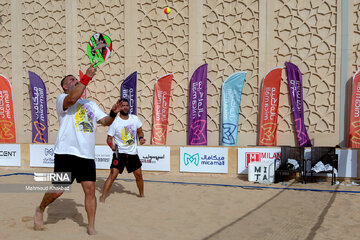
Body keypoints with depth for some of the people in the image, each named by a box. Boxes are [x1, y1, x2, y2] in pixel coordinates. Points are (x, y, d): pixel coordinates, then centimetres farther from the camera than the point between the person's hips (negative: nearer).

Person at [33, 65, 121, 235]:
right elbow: (72, 99, -21)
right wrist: (87, 77, -21)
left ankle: (91, 228, 11)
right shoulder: (62, 99, 3)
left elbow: (105, 121, 17)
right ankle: (40, 210, 29)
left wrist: (113, 113, -4)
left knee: (90, 190, -1)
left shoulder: (91, 104, 22)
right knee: (57, 191, -2)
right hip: (66, 153, -4)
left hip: (87, 155, 5)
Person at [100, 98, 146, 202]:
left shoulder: (135, 118, 1)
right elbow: (109, 138, -7)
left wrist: (141, 138, -7)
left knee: (139, 175, 12)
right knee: (113, 174, -15)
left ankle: (141, 194, 35)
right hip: (119, 153, -4)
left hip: (133, 153, 4)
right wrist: (111, 145, -28)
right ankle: (102, 197, -5)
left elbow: (140, 132, 14)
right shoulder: (114, 122, -11)